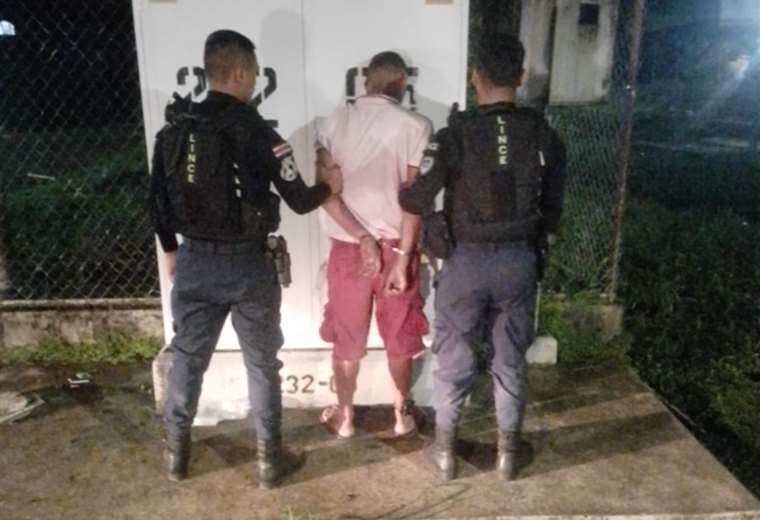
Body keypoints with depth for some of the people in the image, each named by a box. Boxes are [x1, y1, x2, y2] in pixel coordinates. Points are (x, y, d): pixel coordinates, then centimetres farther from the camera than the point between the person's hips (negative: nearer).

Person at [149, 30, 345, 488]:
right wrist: (330, 187, 10)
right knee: (262, 364, 10)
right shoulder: (257, 132, -14)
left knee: (188, 358, 18)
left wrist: (171, 250, 22)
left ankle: (177, 453, 32)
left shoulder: (174, 128, 2)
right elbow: (300, 201, -11)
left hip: (194, 261, 5)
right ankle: (269, 459, 22)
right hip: (247, 264, -4)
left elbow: (158, 199, 9)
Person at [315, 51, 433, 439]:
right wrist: (404, 254, -9)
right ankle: (402, 414, 29)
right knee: (399, 335, 15)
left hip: (347, 246, 1)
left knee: (346, 335, 16)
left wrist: (361, 236, -9)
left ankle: (344, 416, 29)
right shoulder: (415, 127, -9)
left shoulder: (334, 122, -2)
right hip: (395, 245, -1)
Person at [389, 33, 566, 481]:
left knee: (454, 358, 12)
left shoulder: (457, 133, -14)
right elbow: (553, 210, 5)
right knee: (511, 358, 16)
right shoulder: (544, 136, -2)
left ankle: (444, 451, 26)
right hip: (519, 260, 3)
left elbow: (416, 200, -14)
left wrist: (404, 190, 9)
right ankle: (509, 451, 30)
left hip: (465, 260, -2)